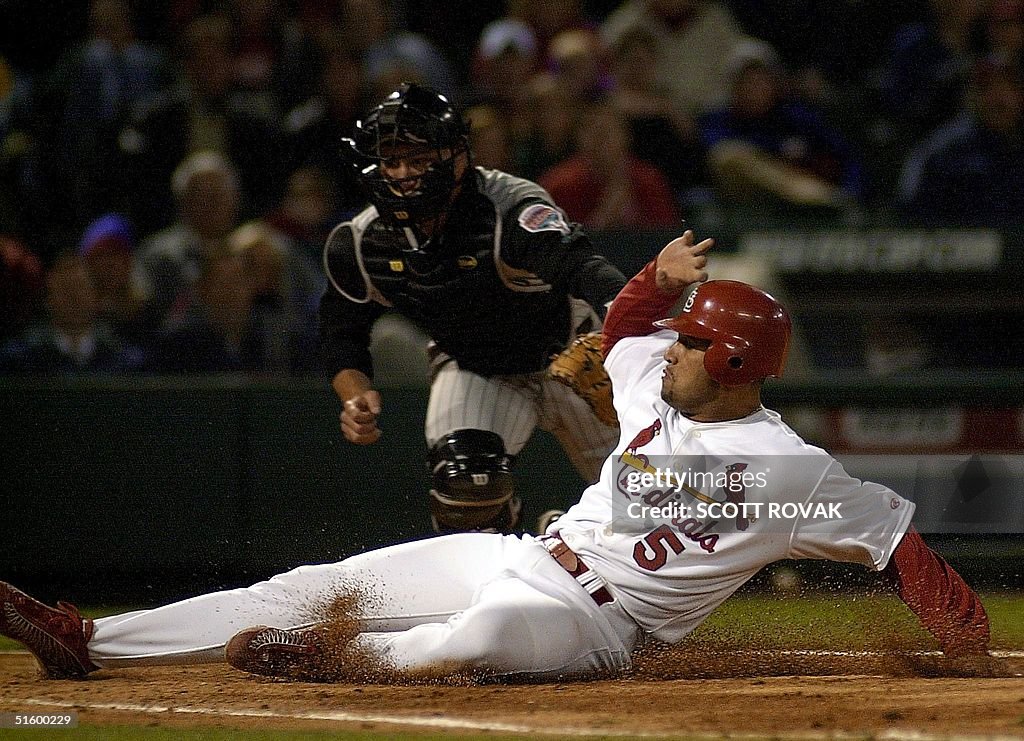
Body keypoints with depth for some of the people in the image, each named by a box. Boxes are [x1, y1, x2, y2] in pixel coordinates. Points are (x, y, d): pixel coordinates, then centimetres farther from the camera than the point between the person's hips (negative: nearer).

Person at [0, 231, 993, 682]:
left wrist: (959, 629, -24)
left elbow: (895, 535, -12)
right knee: (320, 585, -1)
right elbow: (622, 329, 28)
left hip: (598, 619, -7)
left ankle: (328, 658, -18)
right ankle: (86, 640, -3)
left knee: (483, 638, -43)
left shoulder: (790, 472, -12)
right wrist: (659, 277, 9)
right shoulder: (657, 381, 9)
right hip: (525, 559, 8)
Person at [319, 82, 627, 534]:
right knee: (463, 482, -25)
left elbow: (581, 269, -53)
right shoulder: (360, 245, -18)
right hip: (473, 370, 2)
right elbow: (342, 334, -2)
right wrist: (355, 396, -24)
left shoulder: (512, 209, -35)